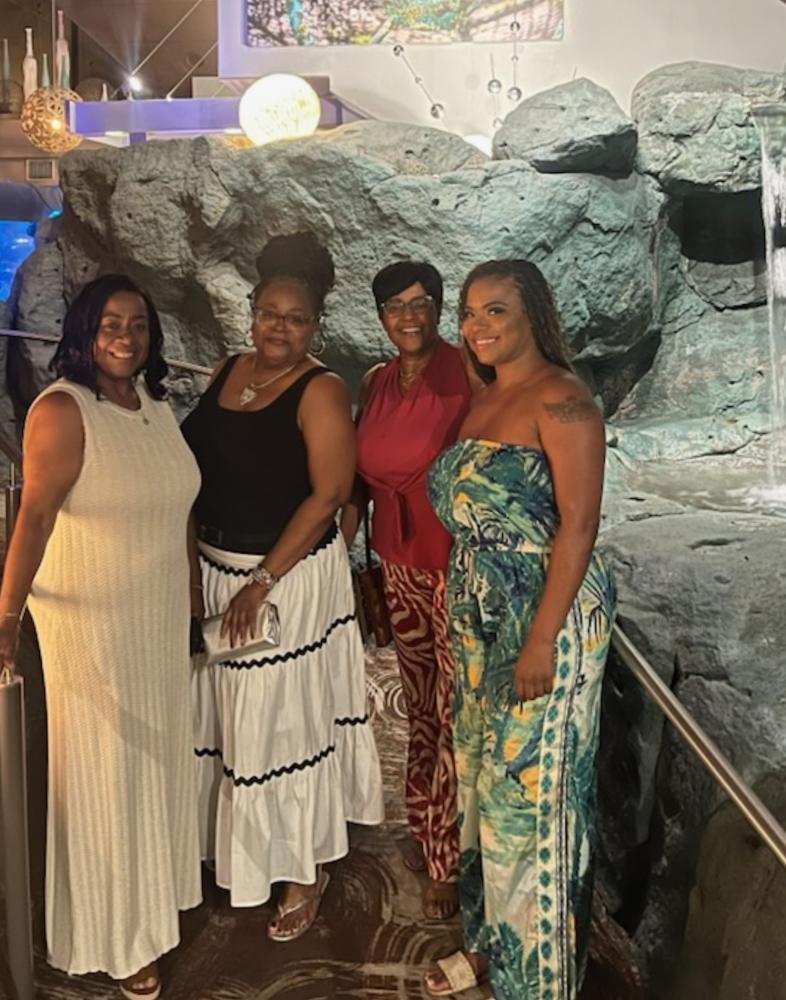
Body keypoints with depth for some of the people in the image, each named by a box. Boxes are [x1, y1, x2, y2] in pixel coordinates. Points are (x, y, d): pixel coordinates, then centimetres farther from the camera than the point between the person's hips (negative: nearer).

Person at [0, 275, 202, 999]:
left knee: (158, 755, 21)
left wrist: (190, 596, 16)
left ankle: (155, 887, 45)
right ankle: (115, 935, 27)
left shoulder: (156, 405, 5)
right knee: (105, 772, 7)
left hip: (161, 615, 7)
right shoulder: (62, 411, -17)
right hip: (92, 619, -7)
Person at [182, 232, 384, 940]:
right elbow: (203, 468, 12)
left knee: (289, 720, 4)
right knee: (230, 713, 19)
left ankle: (307, 872, 26)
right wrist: (195, 567, 7)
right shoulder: (227, 372, 7)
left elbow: (327, 495, -18)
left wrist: (262, 582, -19)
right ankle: (240, 849, 42)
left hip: (291, 577, -7)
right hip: (215, 569, 7)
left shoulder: (321, 392, -14)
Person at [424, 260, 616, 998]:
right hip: (481, 620, 8)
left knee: (532, 786, 3)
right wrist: (464, 615, 13)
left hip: (546, 617, -8)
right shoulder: (482, 400, 12)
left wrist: (543, 637, -22)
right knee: (486, 775, 17)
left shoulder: (560, 399, -13)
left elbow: (579, 524, -19)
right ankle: (492, 939, 37)